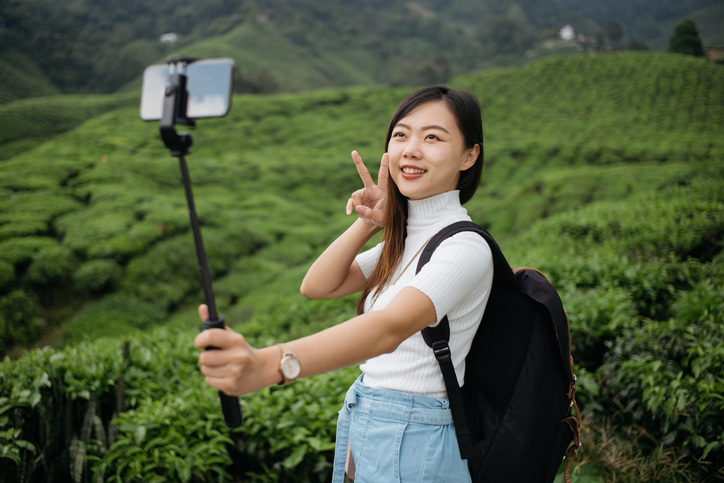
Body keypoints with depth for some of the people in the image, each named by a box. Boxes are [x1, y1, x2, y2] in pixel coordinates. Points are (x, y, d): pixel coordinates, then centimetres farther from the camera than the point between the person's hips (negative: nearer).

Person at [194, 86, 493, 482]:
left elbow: (391, 328, -36)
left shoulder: (465, 248, -19)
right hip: (362, 428, 7)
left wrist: (267, 365, -50)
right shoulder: (404, 237, 9)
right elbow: (317, 286, 7)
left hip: (413, 448, -7)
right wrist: (368, 224, -8)